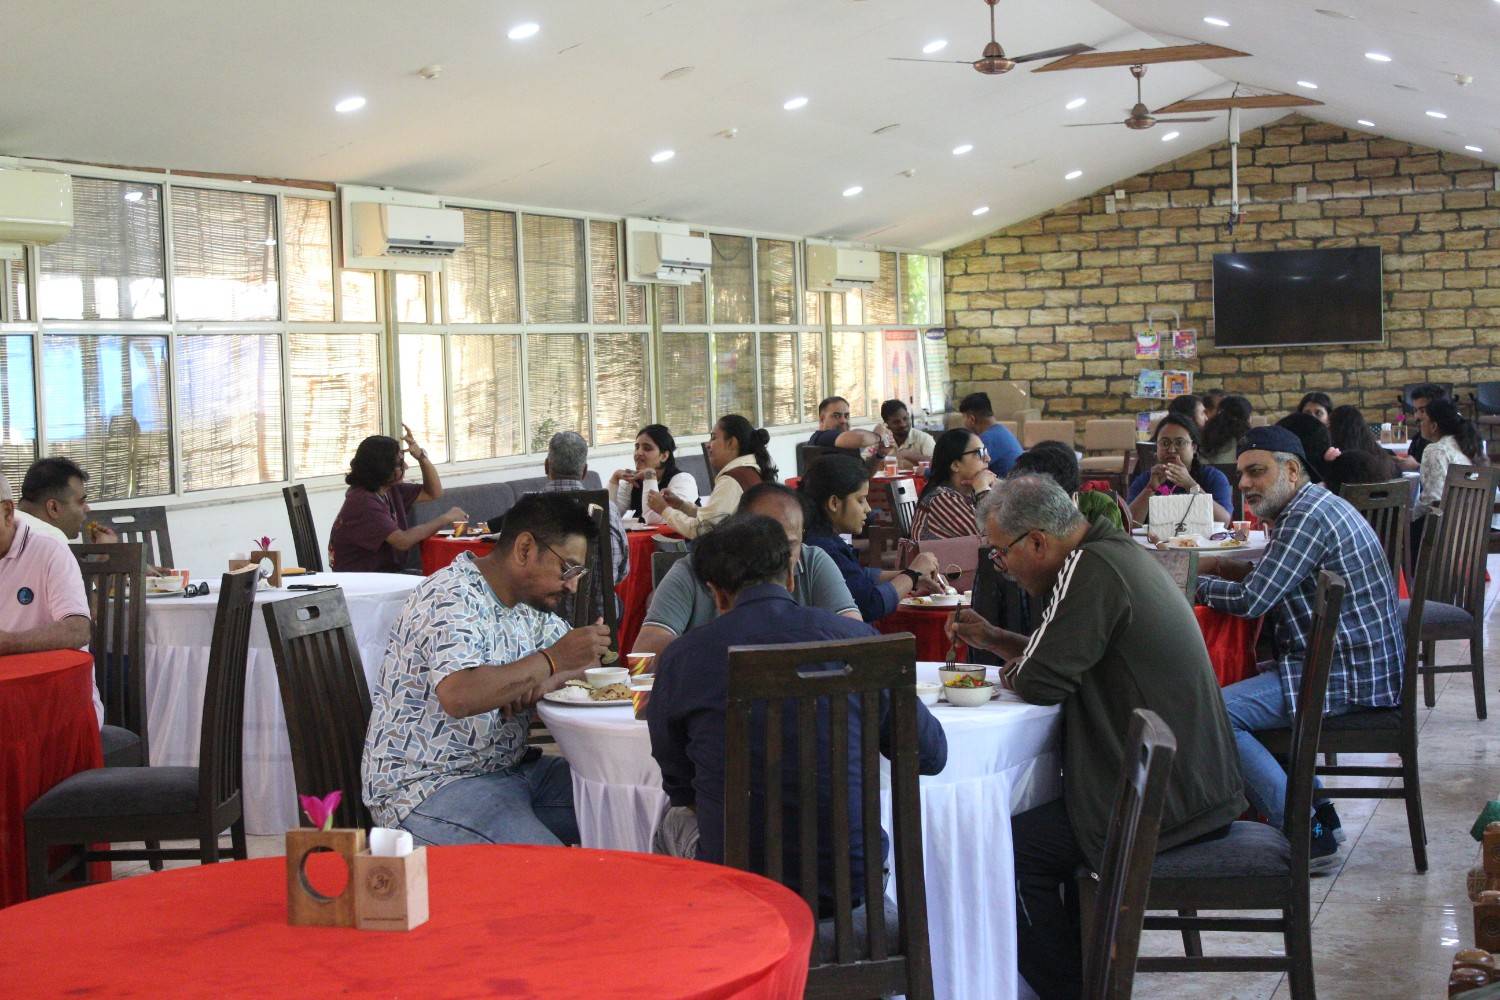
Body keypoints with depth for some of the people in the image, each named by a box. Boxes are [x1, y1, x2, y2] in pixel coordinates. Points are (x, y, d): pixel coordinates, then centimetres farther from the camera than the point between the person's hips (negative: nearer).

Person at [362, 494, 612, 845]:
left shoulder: (528, 599, 11)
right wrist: (551, 660, -26)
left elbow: (586, 660, 17)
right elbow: (458, 695, -34)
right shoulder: (452, 598, -19)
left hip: (509, 768, 9)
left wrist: (543, 681, -7)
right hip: (427, 785, -9)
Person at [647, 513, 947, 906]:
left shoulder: (680, 658, -6)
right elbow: (930, 755, 6)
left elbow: (678, 787, 9)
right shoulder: (856, 639, -6)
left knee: (676, 820, 31)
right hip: (851, 882, 1)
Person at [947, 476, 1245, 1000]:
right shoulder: (1120, 553, 12)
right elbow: (1067, 656, 24)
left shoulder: (1093, 569, -18)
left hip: (1161, 804, -11)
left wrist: (1009, 674, 1)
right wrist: (991, 638, 14)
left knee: (1013, 849, -9)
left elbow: (1039, 680, -20)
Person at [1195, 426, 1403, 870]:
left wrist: (1193, 582, -7)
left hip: (1347, 676, -11)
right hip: (1346, 664, 11)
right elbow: (1273, 582, 23)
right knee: (1240, 689, 28)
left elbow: (1251, 600, -23)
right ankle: (1316, 813, 23)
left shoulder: (1308, 516, -18)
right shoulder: (1313, 507, 15)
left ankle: (1309, 836, -14)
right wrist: (1224, 567, 6)